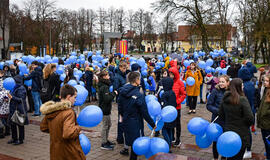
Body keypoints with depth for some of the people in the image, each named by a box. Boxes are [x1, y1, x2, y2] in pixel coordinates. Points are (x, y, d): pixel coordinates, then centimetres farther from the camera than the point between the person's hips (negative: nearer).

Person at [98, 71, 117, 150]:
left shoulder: (105, 85, 11)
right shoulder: (104, 87, -21)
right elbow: (107, 99, -27)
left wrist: (113, 93, 1)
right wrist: (114, 93, -18)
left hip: (106, 109, 10)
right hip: (105, 109, -10)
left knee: (108, 124, 19)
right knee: (105, 126, -1)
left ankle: (106, 140, 32)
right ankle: (104, 144, 9)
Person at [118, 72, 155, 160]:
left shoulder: (122, 91, -3)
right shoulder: (139, 95, -23)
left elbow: (120, 106, 9)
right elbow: (144, 112, -18)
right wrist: (152, 124, -7)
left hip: (125, 121, 7)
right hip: (135, 122, -7)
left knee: (129, 139, 24)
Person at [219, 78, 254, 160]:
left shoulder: (225, 99, 0)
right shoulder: (242, 99, -18)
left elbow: (221, 116, 9)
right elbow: (250, 118, -19)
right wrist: (246, 125, 0)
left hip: (228, 132, 6)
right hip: (241, 134, -5)